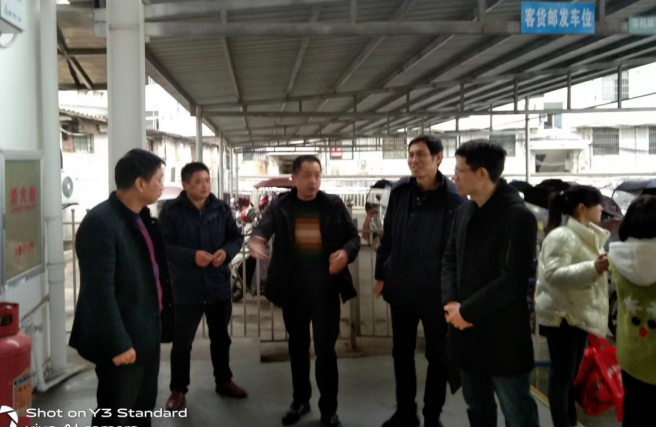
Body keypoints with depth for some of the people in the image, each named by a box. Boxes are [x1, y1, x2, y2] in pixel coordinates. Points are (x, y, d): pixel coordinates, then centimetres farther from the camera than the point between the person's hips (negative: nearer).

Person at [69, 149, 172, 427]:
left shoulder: (140, 217, 7)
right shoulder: (100, 223, -21)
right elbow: (100, 291, -24)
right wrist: (118, 343, -22)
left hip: (146, 333, 9)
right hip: (122, 340, -9)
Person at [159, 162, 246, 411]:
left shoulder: (221, 208, 1)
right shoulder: (171, 211, -10)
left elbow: (236, 237, 6)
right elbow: (164, 246, -15)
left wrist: (226, 252, -16)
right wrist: (193, 256, -28)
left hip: (219, 284, 4)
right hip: (186, 288, -4)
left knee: (220, 337, 18)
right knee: (182, 341, 7)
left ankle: (224, 381, 36)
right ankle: (178, 390, 24)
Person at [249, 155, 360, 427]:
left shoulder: (333, 205, 0)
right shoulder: (280, 205, 0)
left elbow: (354, 237, 4)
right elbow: (264, 226, -17)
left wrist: (346, 252, -20)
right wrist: (256, 240, -41)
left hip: (325, 285, -1)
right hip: (293, 286, 2)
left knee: (325, 347, 1)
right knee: (297, 345, 15)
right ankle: (300, 401, 32)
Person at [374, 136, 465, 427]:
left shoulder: (454, 199, -13)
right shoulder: (400, 191, 0)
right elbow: (388, 236, 7)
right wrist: (381, 275, 8)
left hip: (436, 291, -4)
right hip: (401, 288, 4)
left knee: (437, 356, 11)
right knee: (402, 352, 16)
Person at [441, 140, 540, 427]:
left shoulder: (518, 216, -17)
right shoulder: (465, 211, 8)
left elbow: (513, 281, -22)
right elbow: (450, 258, 11)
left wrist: (466, 311, -16)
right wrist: (450, 302, -7)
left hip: (503, 336, -7)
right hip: (468, 332, 7)